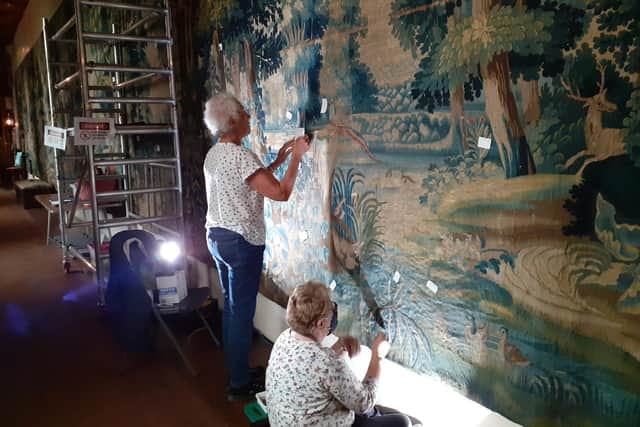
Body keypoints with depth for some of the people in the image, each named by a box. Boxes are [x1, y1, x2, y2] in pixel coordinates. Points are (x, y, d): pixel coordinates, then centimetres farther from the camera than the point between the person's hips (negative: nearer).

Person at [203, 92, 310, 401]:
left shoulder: (214, 154, 9)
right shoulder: (241, 156, -20)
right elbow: (280, 193, -23)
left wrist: (278, 160, 18)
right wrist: (296, 157, -11)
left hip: (217, 237, 9)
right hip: (241, 242, -9)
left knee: (231, 306, 18)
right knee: (242, 311, 1)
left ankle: (236, 371, 31)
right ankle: (240, 384, 14)